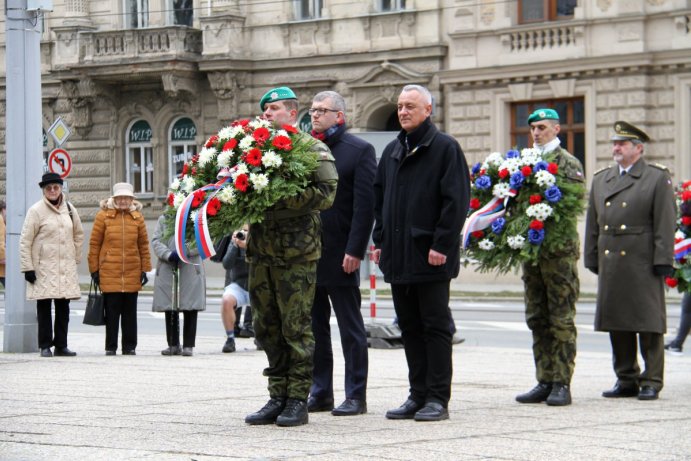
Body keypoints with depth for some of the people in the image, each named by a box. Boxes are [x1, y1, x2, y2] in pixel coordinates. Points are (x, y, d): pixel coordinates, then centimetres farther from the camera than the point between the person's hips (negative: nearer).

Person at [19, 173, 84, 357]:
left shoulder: (70, 209, 9)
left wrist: (75, 258, 15)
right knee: (44, 307, -4)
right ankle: (45, 346, 1)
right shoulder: (36, 210, -4)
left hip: (66, 268, 4)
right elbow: (25, 241, -5)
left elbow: (79, 235, 22)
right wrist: (27, 268, -9)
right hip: (43, 267, -4)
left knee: (63, 307, 3)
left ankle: (61, 345, 9)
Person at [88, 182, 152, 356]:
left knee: (130, 312, 7)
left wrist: (145, 269, 6)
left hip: (132, 273, 2)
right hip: (109, 273, -2)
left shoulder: (137, 217, 7)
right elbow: (94, 244, 2)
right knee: (112, 312, 0)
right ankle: (110, 347, 8)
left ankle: (130, 347, 14)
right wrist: (94, 269, -1)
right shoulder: (103, 216, 0)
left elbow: (143, 245, 11)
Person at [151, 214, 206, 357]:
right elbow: (155, 242, 3)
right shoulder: (163, 219, 13)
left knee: (190, 309, -4)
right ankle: (173, 345, 12)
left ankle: (188, 345, 2)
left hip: (190, 269, -2)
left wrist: (184, 252, -17)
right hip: (167, 269, 2)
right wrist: (168, 254, -14)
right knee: (170, 309, 5)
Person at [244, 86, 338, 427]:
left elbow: (325, 194, -14)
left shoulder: (311, 148, -3)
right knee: (267, 327, 10)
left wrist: (285, 197, -20)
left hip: (296, 251, -7)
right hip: (261, 250, 7)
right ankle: (277, 397, 17)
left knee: (296, 328, -4)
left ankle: (298, 401, 2)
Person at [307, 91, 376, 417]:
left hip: (340, 254, -5)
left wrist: (355, 251, -15)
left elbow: (365, 205, -9)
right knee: (314, 327, 10)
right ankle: (320, 393, 17)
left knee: (351, 328, 1)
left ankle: (356, 396, 6)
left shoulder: (360, 151, -3)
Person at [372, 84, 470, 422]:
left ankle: (438, 399, 1)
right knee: (409, 327, 9)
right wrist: (380, 241, 11)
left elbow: (456, 201, -11)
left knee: (435, 327, -2)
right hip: (398, 256, 7)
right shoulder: (392, 151, 16)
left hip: (431, 257, -7)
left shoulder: (445, 148, -4)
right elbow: (379, 200, 20)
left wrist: (441, 245, -16)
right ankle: (418, 395, 15)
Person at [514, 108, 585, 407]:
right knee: (537, 320, 9)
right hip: (531, 249, 6)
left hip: (560, 250, -6)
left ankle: (562, 385, -2)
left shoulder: (569, 164, -2)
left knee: (561, 320, -4)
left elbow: (577, 202, -12)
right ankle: (544, 382, 14)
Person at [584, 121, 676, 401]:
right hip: (611, 265, 5)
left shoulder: (658, 178, 1)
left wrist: (662, 261, -11)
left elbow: (665, 223, -5)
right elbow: (593, 223, 17)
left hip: (643, 264, -5)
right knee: (617, 325, 7)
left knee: (649, 325, -3)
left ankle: (651, 382, 2)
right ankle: (626, 380, 16)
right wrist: (592, 260, 12)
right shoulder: (600, 180, 16)